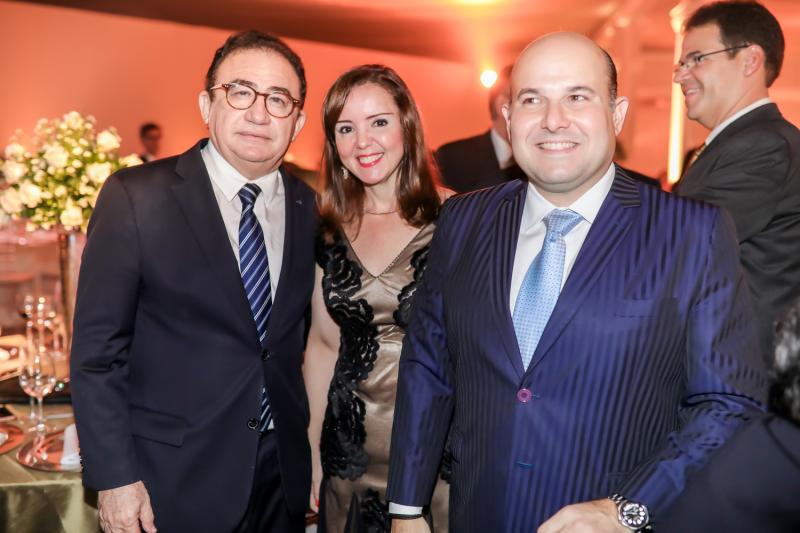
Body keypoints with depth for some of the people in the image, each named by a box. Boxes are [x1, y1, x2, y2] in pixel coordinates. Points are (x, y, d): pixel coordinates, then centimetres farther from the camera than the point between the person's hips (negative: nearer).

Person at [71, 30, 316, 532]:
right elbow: (97, 351, -10)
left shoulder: (308, 208, 1)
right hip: (173, 480, -3)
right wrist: (114, 478, -13)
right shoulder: (135, 197, -11)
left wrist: (307, 450, 6)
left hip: (284, 472, 4)